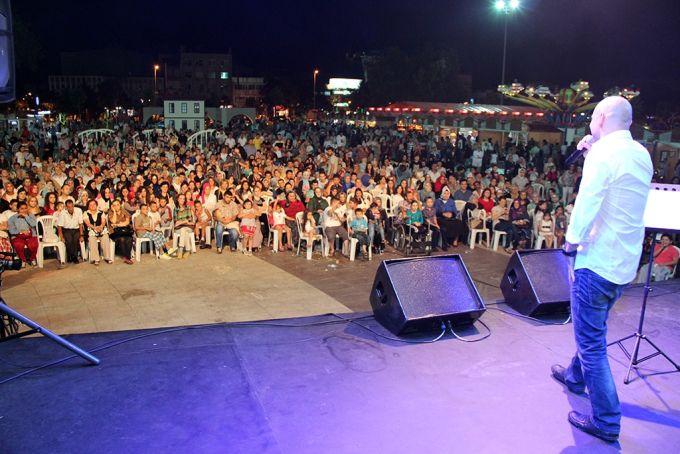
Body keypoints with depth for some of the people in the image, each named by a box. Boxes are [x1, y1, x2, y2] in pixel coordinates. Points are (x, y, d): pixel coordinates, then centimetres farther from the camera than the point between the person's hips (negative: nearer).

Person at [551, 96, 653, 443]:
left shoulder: (604, 153, -17)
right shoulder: (642, 156, 10)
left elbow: (587, 202, -21)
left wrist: (572, 239, -5)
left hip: (598, 261, -9)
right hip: (627, 262, 9)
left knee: (591, 340, 1)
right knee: (592, 328, 28)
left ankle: (606, 422, 8)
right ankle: (576, 376, 48)